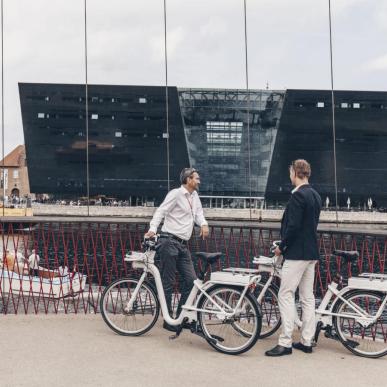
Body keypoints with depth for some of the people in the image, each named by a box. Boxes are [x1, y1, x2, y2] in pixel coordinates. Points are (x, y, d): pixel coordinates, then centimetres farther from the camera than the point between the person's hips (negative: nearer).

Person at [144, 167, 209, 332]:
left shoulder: (194, 195, 17)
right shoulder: (176, 194, -7)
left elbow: (198, 212, 15)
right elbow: (160, 211, -12)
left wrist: (203, 223, -8)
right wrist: (152, 229, -26)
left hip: (183, 244, 8)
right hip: (169, 242, -8)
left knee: (191, 280, 3)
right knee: (168, 282, -1)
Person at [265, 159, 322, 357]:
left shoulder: (298, 195, -16)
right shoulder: (315, 196, 13)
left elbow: (293, 226, -22)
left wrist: (281, 246, -9)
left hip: (296, 253, -9)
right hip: (311, 253, 9)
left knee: (285, 295, -5)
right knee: (307, 297, 12)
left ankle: (285, 343, -3)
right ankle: (306, 341, 18)